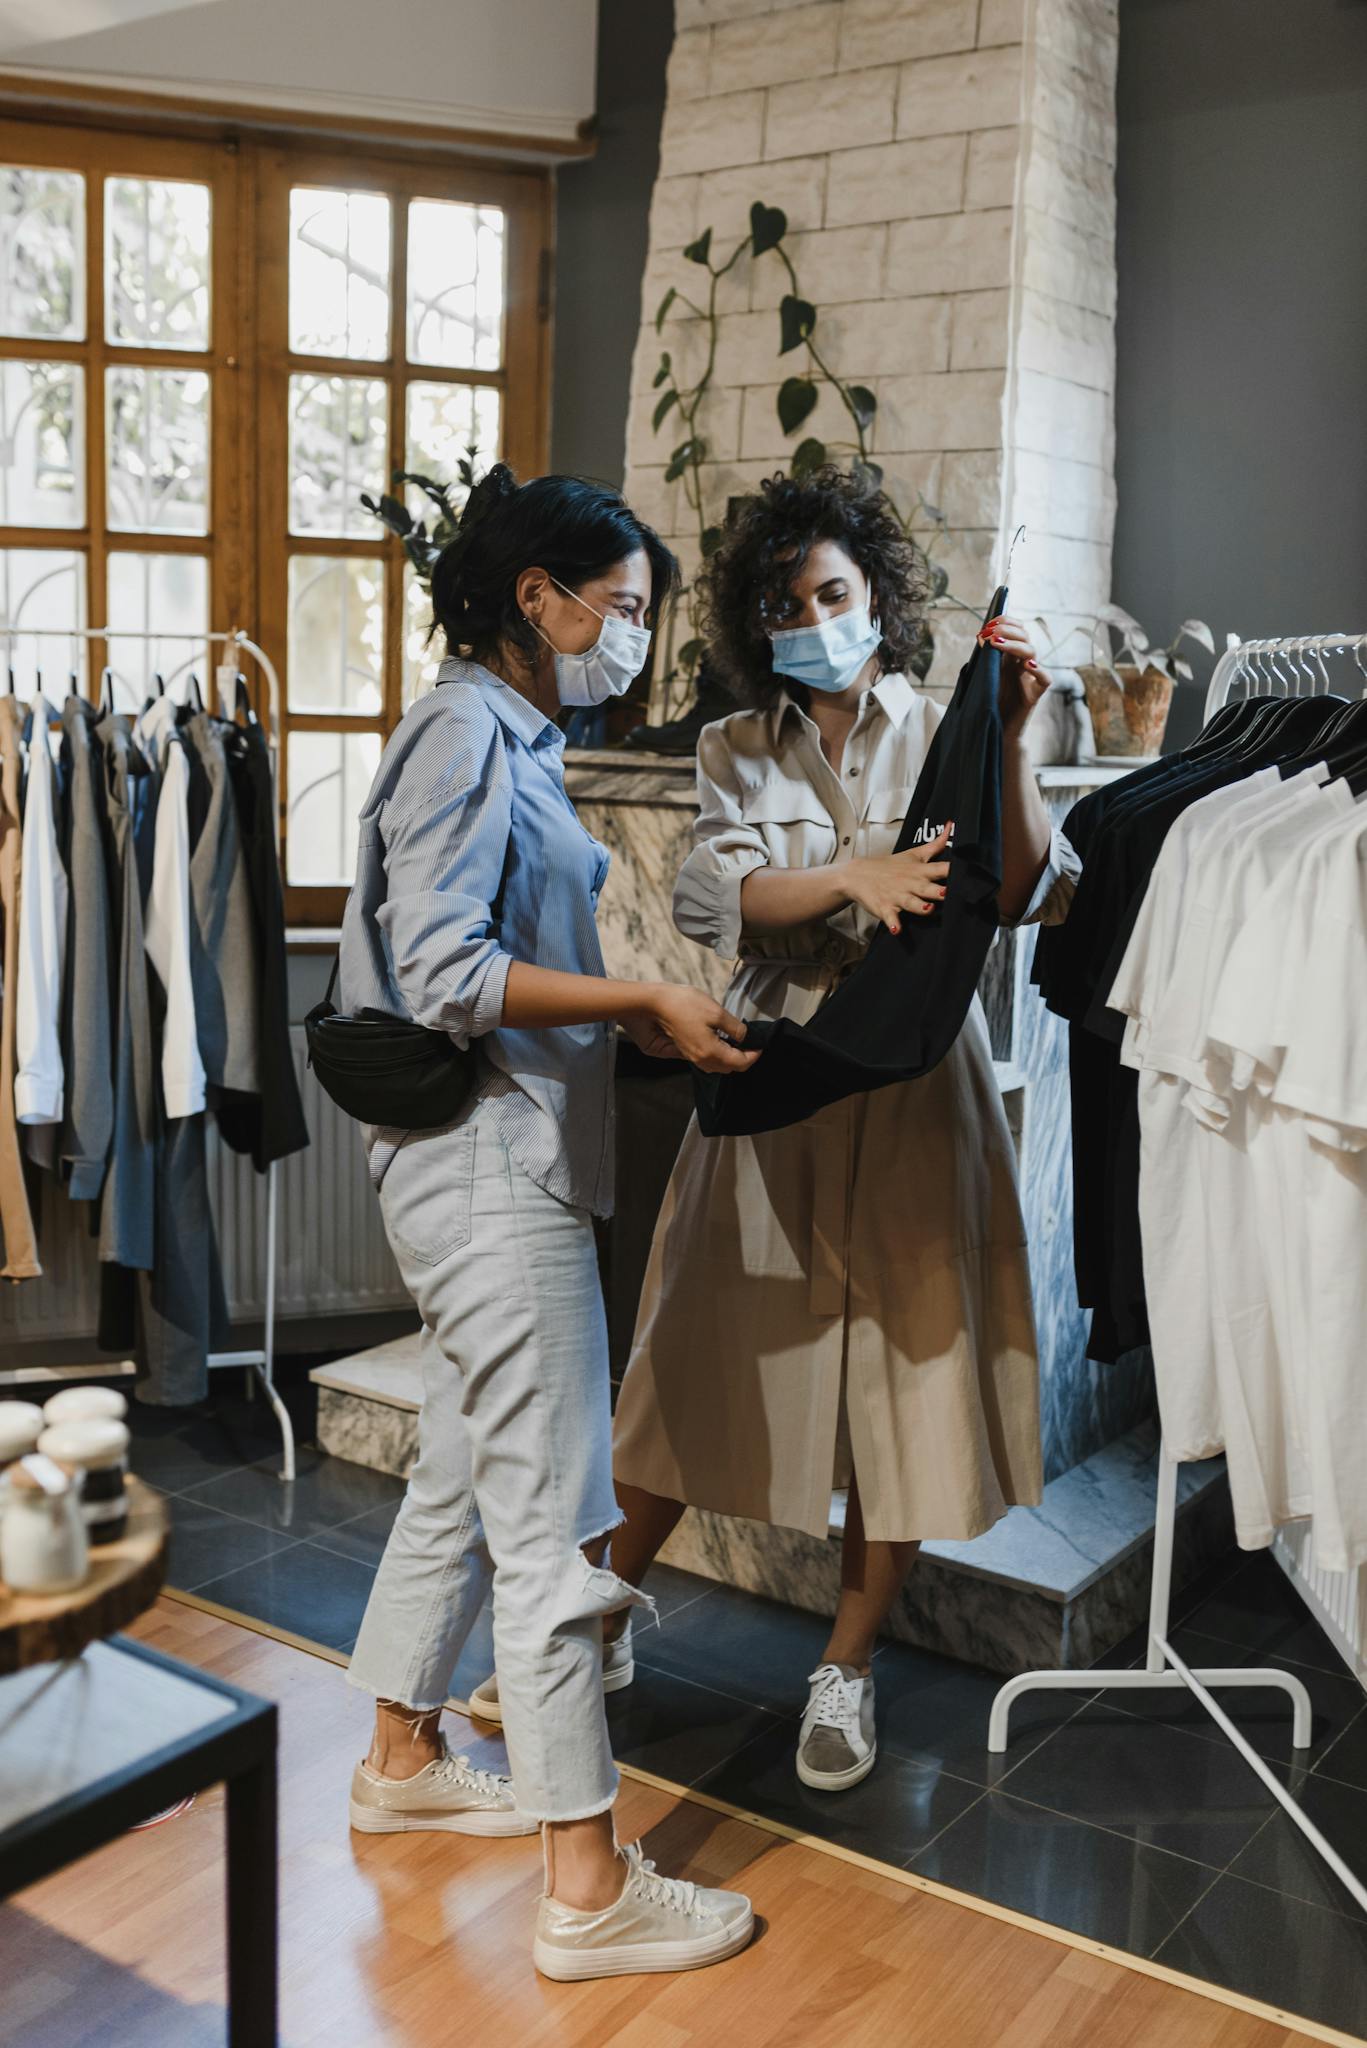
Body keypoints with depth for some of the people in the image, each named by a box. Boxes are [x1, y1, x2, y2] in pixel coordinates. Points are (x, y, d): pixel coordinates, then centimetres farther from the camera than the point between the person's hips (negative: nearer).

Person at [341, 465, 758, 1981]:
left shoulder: (513, 738, 17)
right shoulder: (464, 734, -13)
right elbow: (441, 972, -21)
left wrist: (645, 1018, 8)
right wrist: (644, 1003, -19)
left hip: (507, 1160, 11)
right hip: (488, 1162, -11)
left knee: (463, 1472, 20)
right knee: (549, 1520, -6)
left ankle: (401, 1759, 36)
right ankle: (587, 1887, 3)